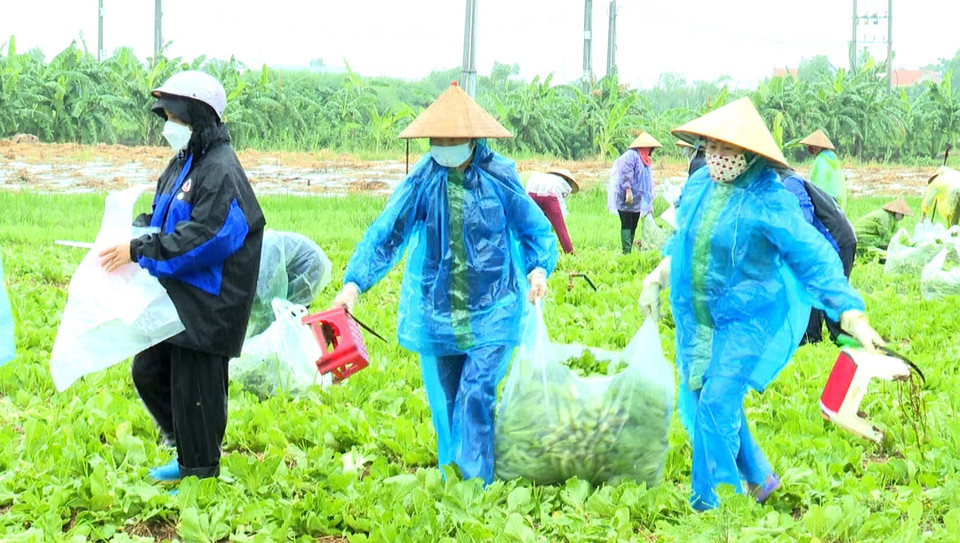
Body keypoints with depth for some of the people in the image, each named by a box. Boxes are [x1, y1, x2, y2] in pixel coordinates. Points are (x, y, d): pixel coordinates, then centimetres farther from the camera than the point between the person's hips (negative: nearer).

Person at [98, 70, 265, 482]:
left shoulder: (220, 172, -18)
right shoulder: (181, 164, 12)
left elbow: (204, 238, -26)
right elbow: (161, 218, 21)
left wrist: (140, 251, -24)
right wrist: (135, 232, -1)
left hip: (206, 306, -10)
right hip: (174, 298, 10)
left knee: (193, 390, -2)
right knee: (148, 372, 15)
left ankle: (201, 473, 13)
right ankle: (189, 454, 30)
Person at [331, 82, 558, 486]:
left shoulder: (499, 177, -5)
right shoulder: (421, 181, -3)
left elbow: (537, 229, 5)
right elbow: (385, 234, -5)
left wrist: (540, 268, -14)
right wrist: (354, 282, -17)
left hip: (492, 310, -2)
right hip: (436, 312, 2)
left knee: (476, 393, -15)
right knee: (446, 400, 9)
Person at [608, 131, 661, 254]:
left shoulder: (645, 160, 20)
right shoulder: (631, 155, -9)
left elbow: (648, 182, 23)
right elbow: (625, 174, -19)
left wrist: (650, 203, 21)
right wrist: (628, 191, -26)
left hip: (637, 201, 9)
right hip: (626, 199, -9)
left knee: (633, 227, 7)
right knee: (627, 225, -12)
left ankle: (629, 251, 8)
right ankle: (626, 252, -17)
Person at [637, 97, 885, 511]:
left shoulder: (768, 201, -19)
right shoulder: (698, 186, 0)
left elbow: (815, 259, -21)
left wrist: (852, 317, -30)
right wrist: (657, 278, 19)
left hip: (749, 318, -7)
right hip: (697, 318, 7)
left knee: (717, 403, -17)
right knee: (694, 404, 12)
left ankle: (706, 505, -5)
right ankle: (758, 477, 33)